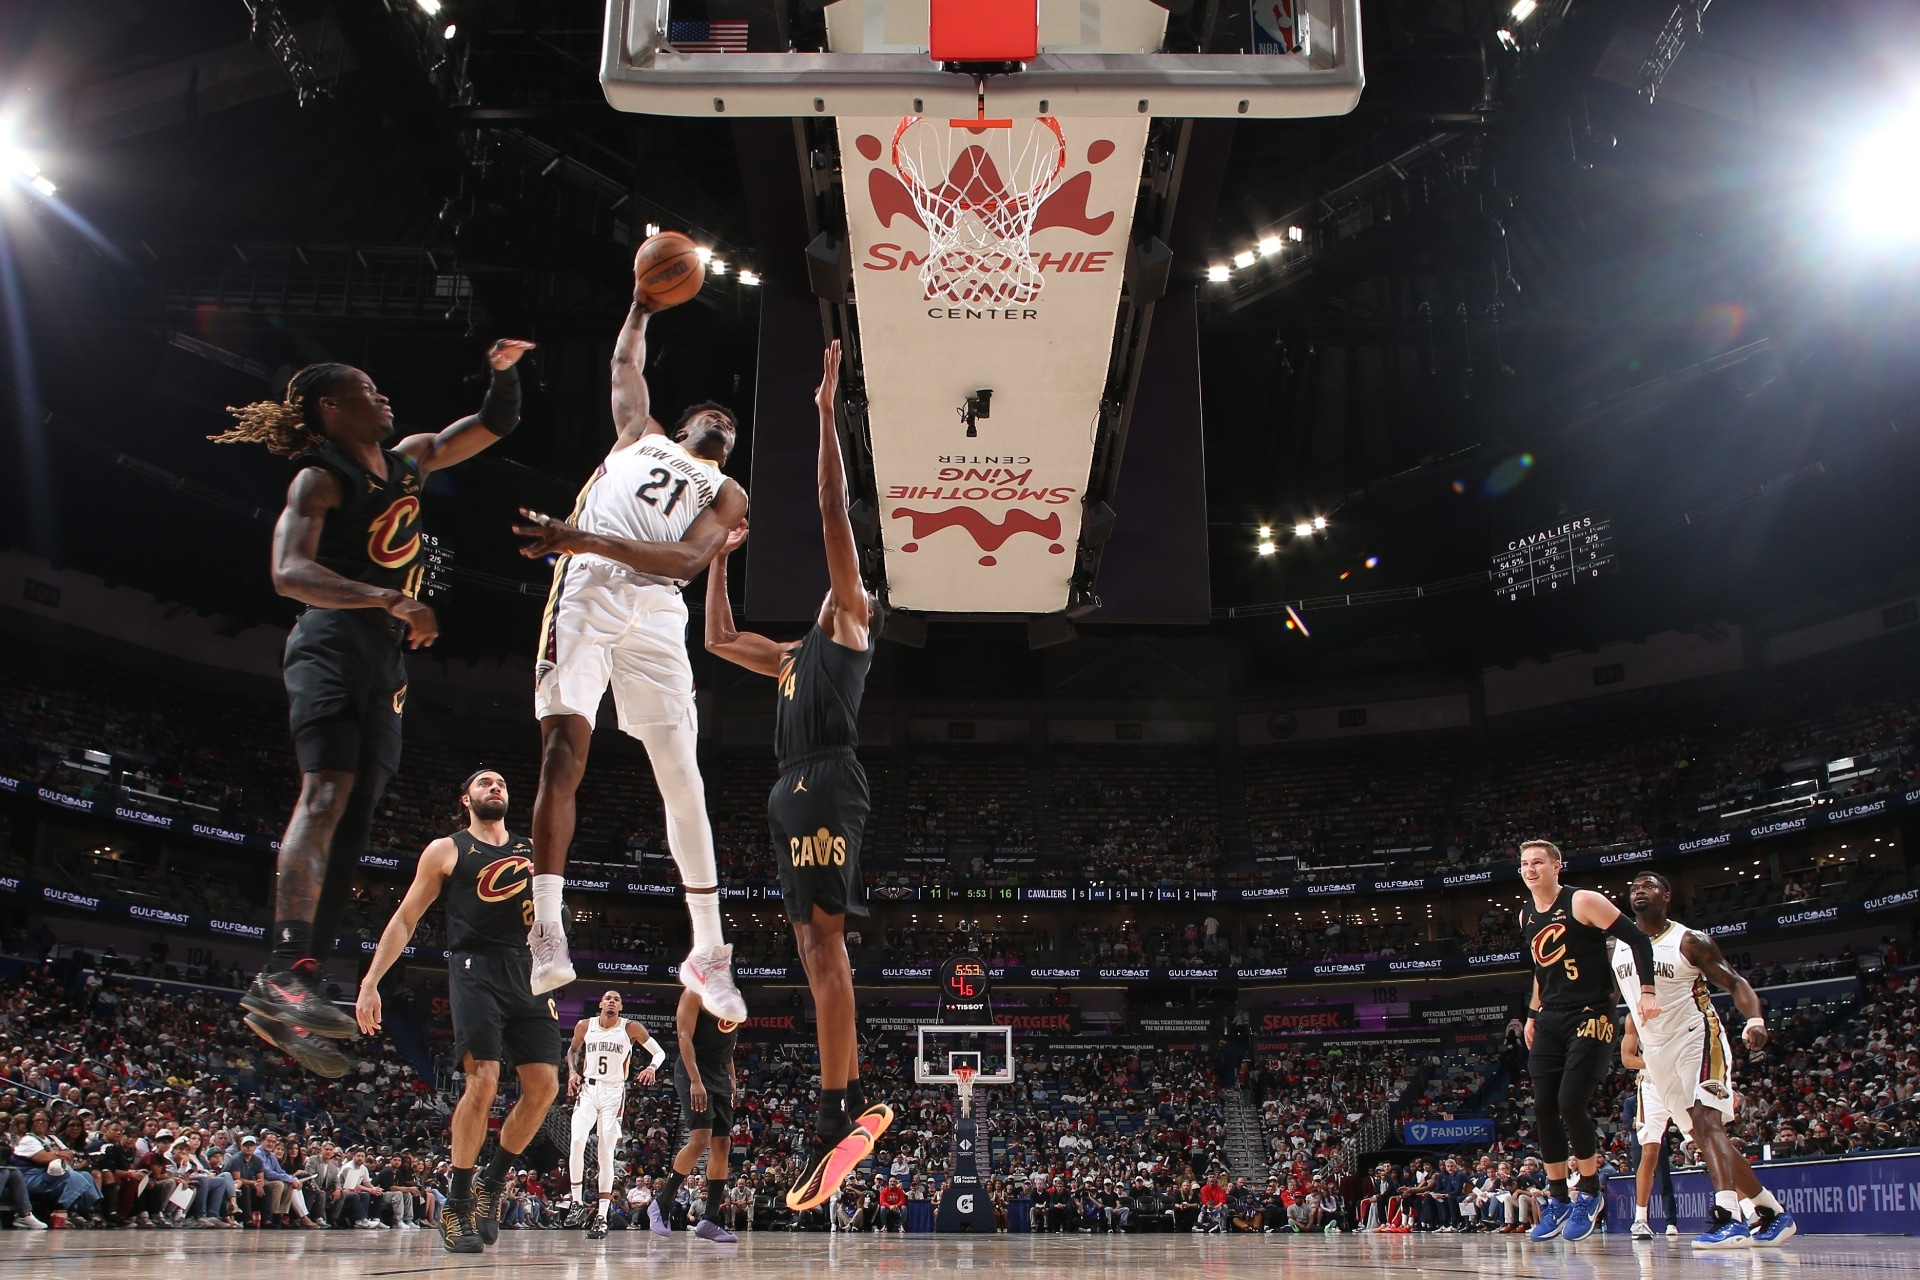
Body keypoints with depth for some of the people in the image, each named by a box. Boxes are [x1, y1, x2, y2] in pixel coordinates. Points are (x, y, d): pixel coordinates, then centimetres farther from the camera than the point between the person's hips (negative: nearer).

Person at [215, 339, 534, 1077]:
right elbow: (289, 573, -17)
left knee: (354, 819, 0)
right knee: (327, 792, -24)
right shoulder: (320, 479, -2)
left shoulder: (410, 459, 20)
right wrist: (389, 598, -30)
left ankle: (286, 995, -1)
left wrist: (504, 371, 9)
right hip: (334, 644, -8)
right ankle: (286, 971, -34)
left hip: (386, 657, 8)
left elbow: (494, 426, 29)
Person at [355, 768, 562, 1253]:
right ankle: (457, 1206, -5)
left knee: (544, 1084, -4)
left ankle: (492, 1184, 15)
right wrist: (370, 982, 0)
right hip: (475, 968, -4)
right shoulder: (447, 850, 8)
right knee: (483, 1080, -17)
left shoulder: (532, 848, 18)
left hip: (527, 971, 4)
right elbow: (405, 919, 6)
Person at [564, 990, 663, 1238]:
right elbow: (573, 1050, 20)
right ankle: (578, 1203, -6)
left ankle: (602, 1217, 2)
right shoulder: (584, 1026, 1)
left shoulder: (631, 1028, -5)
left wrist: (652, 1067, -18)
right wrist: (573, 1072, 2)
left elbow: (659, 1052, 3)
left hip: (614, 1094, -1)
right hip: (587, 1089, 1)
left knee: (606, 1154, -3)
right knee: (577, 1142, -20)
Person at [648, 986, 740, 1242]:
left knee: (723, 1145, 3)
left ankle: (709, 1220, 7)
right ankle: (661, 1204, -5)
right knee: (700, 1140, -19)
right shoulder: (696, 992, -8)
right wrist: (695, 1080, -26)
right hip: (695, 1071, -8)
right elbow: (684, 1036, -17)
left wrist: (732, 1080, 17)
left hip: (721, 1074, 8)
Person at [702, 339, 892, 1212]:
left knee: (823, 938, -17)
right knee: (815, 949, 5)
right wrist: (718, 556, 40)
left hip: (826, 785, -9)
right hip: (793, 795, 9)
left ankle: (835, 1119, -23)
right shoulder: (795, 654, 30)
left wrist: (827, 413, 0)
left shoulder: (851, 627, 9)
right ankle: (858, 1106, 8)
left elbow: (834, 513, 2)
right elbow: (717, 639, 38)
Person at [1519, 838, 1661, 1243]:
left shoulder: (1583, 902, -12)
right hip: (1549, 1020, 7)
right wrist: (1533, 1013, 22)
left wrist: (1647, 992, -20)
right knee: (1543, 1109, 1)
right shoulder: (1526, 916, 10)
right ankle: (1557, 1200, 12)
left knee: (1571, 1104, -15)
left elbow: (1638, 939, -13)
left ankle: (1589, 1193, 5)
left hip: (1589, 1017, -7)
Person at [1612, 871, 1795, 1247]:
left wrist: (1755, 1019, -31)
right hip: (1656, 1056, 7)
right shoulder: (1619, 947, 5)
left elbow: (1735, 982, -14)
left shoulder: (1689, 942, -10)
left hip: (1696, 1041, -7)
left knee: (1706, 1121, -24)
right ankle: (1771, 1211, 20)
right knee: (1705, 1134, 8)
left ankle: (1729, 1218, -34)